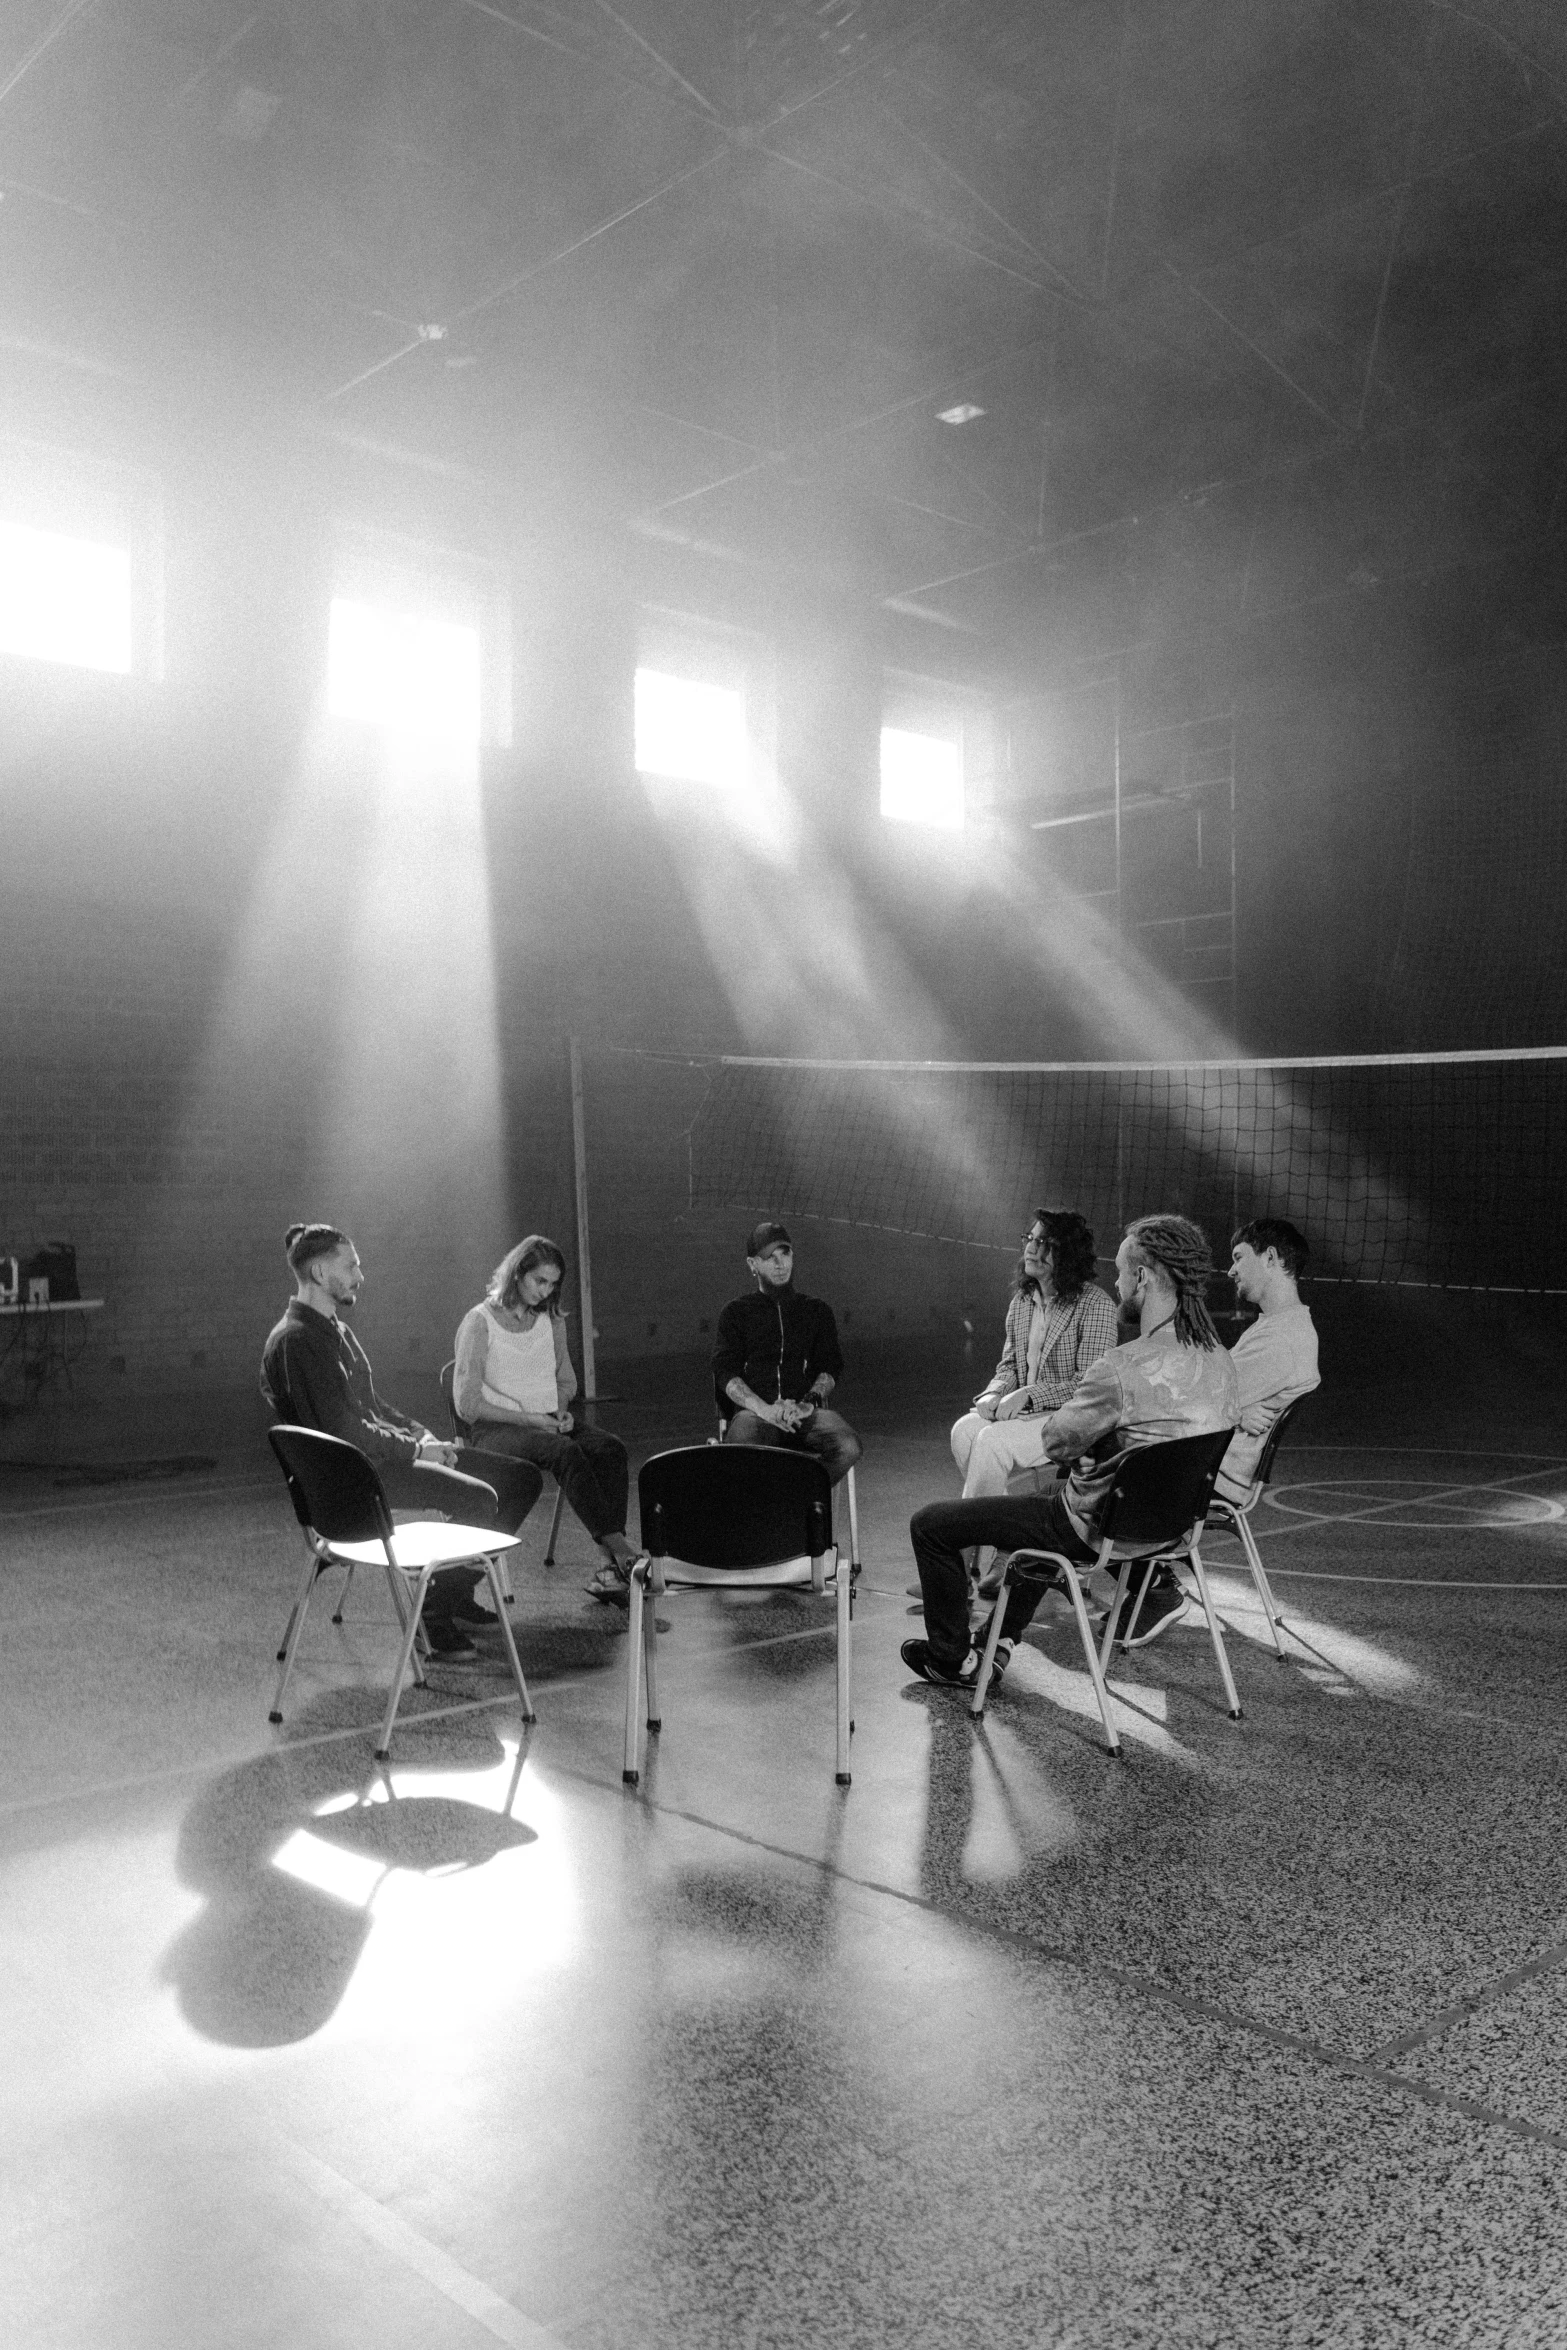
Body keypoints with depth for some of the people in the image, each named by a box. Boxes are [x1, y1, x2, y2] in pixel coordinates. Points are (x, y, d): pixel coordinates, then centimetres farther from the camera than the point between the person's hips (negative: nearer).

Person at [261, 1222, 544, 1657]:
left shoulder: (335, 1329, 18)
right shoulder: (295, 1340, -16)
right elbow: (342, 1429, -23)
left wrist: (421, 1434, 7)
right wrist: (414, 1450, -16)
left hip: (384, 1452, 10)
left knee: (522, 1478, 3)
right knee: (478, 1497, -28)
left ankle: (458, 1589, 11)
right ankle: (437, 1612, -11)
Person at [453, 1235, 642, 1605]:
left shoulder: (552, 1321, 14)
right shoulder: (479, 1323, -4)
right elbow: (467, 1404, -9)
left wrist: (561, 1409, 4)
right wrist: (529, 1419, -14)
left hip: (549, 1422, 6)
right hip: (498, 1429, -5)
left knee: (611, 1448, -25)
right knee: (565, 1452, -36)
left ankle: (611, 1567, -35)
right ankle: (622, 1553, -40)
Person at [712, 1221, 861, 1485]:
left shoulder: (817, 1311, 24)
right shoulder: (736, 1312, 18)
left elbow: (830, 1367, 12)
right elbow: (726, 1372, 4)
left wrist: (807, 1403, -11)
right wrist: (764, 1409, -14)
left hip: (806, 1414, 2)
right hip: (753, 1411, -2)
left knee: (848, 1447, -31)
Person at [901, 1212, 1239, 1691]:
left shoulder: (1123, 1369, -30)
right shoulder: (1220, 1362, -6)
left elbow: (1056, 1442, -16)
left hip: (1096, 1528, -8)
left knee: (929, 1524, 4)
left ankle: (953, 1659, 21)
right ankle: (999, 1642, 38)